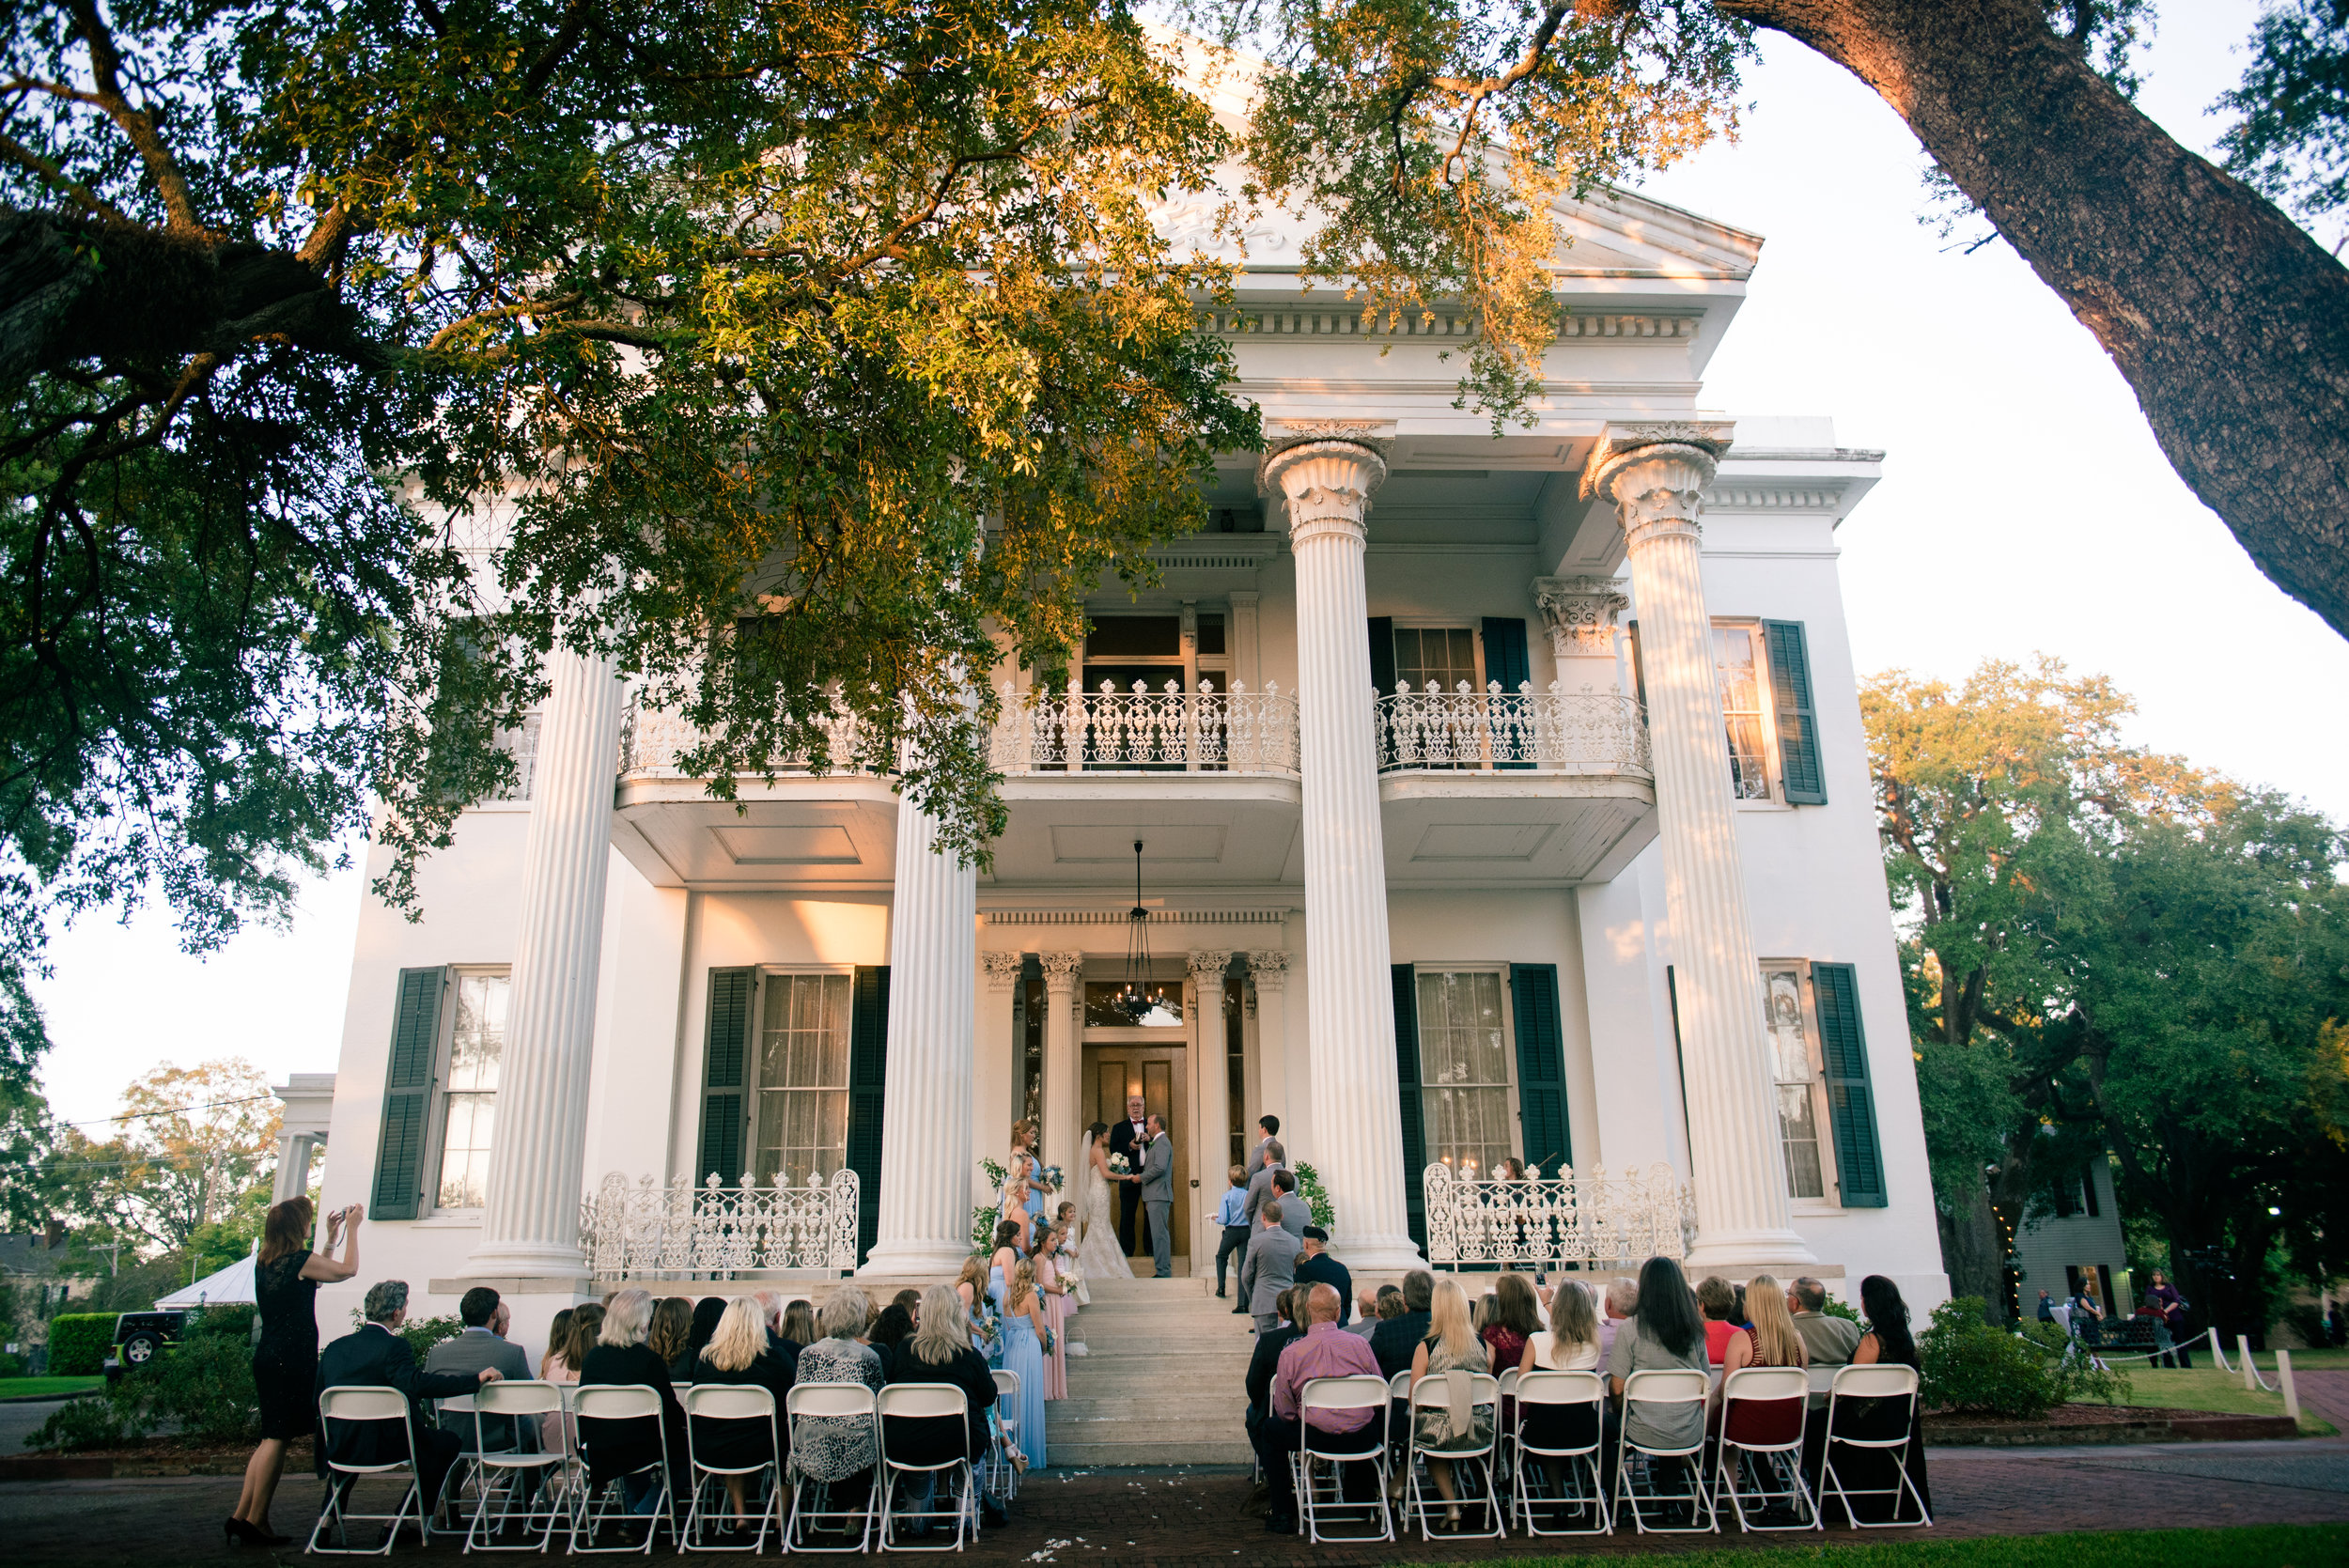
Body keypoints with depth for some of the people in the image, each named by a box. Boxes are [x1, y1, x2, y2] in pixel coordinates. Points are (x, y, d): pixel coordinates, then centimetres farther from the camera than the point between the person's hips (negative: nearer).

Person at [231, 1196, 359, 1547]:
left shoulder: (265, 1262, 12)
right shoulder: (300, 1260, -13)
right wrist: (352, 1229, 12)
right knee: (277, 1439, -3)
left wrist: (331, 1239, 32)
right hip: (292, 1359, -9)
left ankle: (242, 1516, 15)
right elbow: (348, 1270, 1)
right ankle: (254, 1522, 0)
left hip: (267, 1357, 9)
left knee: (272, 1438, 15)